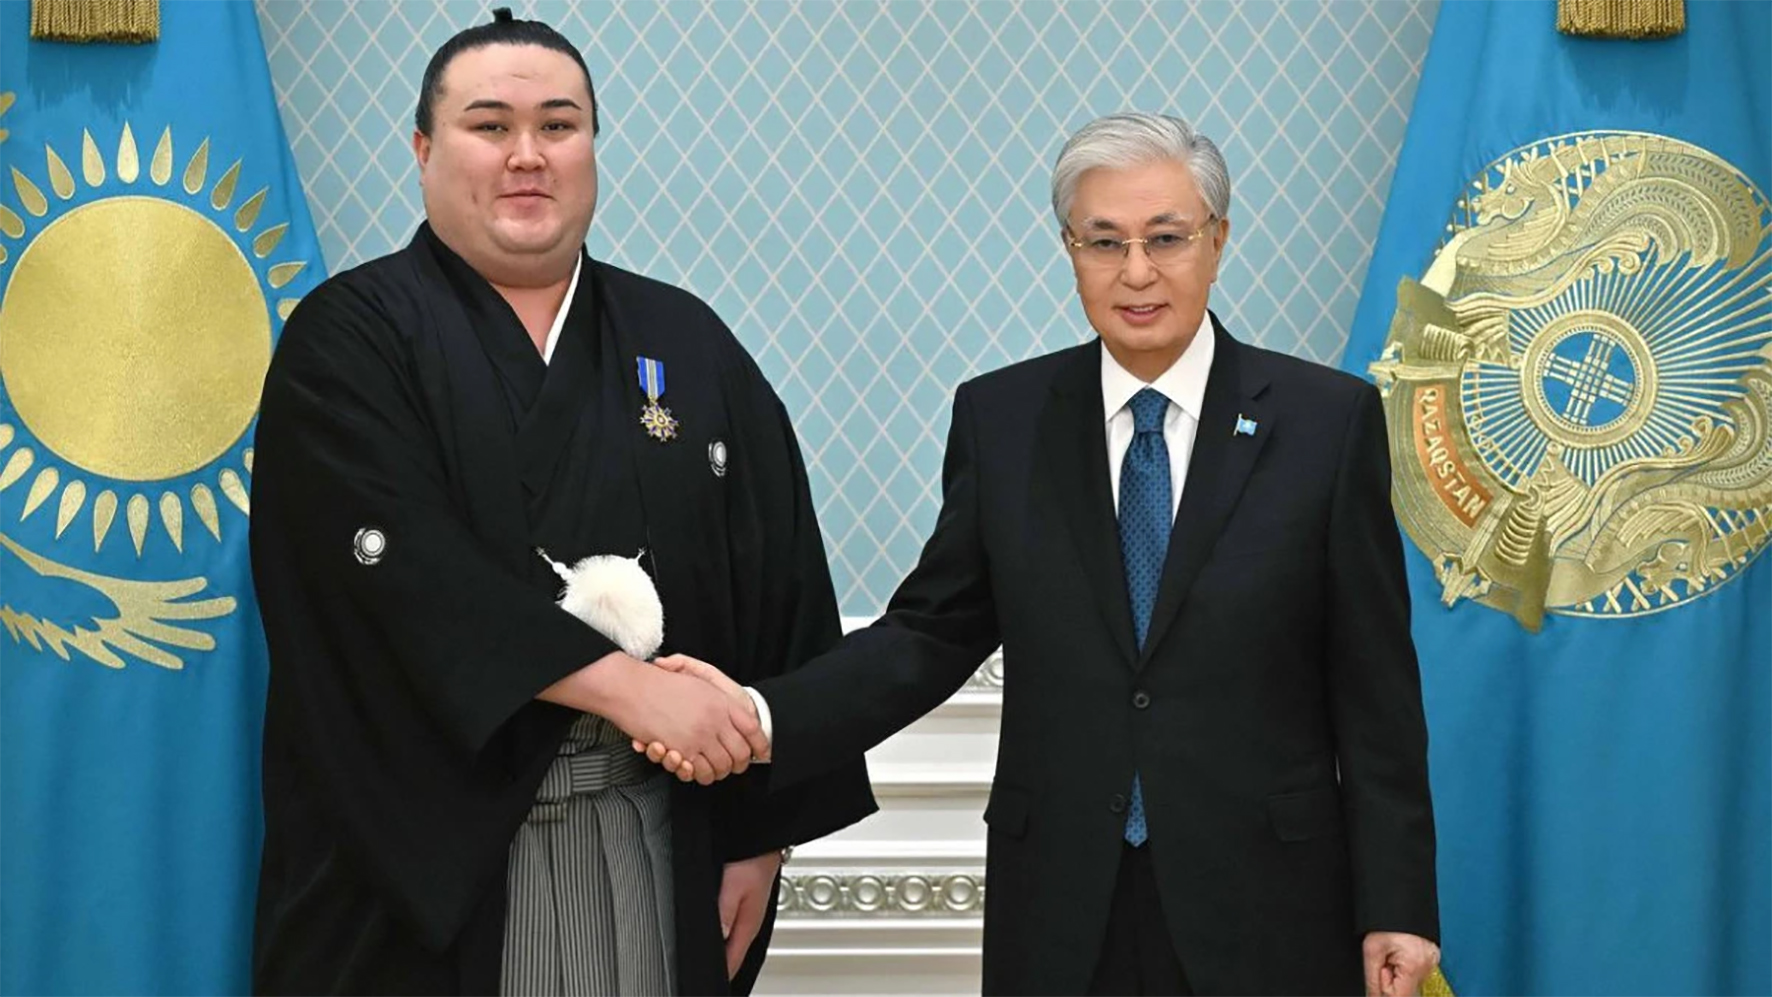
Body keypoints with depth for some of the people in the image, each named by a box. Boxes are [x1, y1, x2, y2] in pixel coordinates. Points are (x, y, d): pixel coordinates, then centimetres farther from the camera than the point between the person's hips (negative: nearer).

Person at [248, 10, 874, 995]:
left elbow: (783, 592, 7)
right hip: (421, 856, -3)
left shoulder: (689, 346, 9)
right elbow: (403, 565, -16)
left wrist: (762, 828, 2)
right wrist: (627, 685, -21)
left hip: (657, 855, 3)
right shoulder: (351, 339, -2)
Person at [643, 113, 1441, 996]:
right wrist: (764, 716, -13)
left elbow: (1375, 687, -3)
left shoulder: (1329, 419, -3)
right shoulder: (1001, 418, 3)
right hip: (1061, 906, 2)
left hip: (1262, 901, -1)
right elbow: (934, 632, 2)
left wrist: (1396, 906, -3)